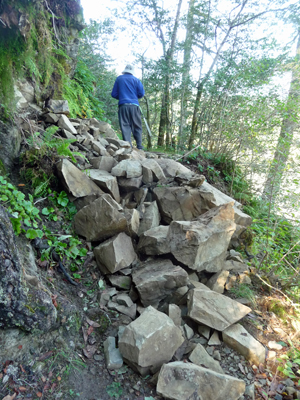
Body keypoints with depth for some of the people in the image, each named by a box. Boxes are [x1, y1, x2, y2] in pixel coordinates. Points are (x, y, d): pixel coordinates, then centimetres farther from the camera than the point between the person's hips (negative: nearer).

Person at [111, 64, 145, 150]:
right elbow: (141, 93, 4)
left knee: (125, 127, -2)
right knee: (137, 127, 5)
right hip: (134, 106, 0)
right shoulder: (136, 80, 9)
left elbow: (114, 94, 11)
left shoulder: (119, 79, 13)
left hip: (123, 106, 1)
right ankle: (139, 147, 2)